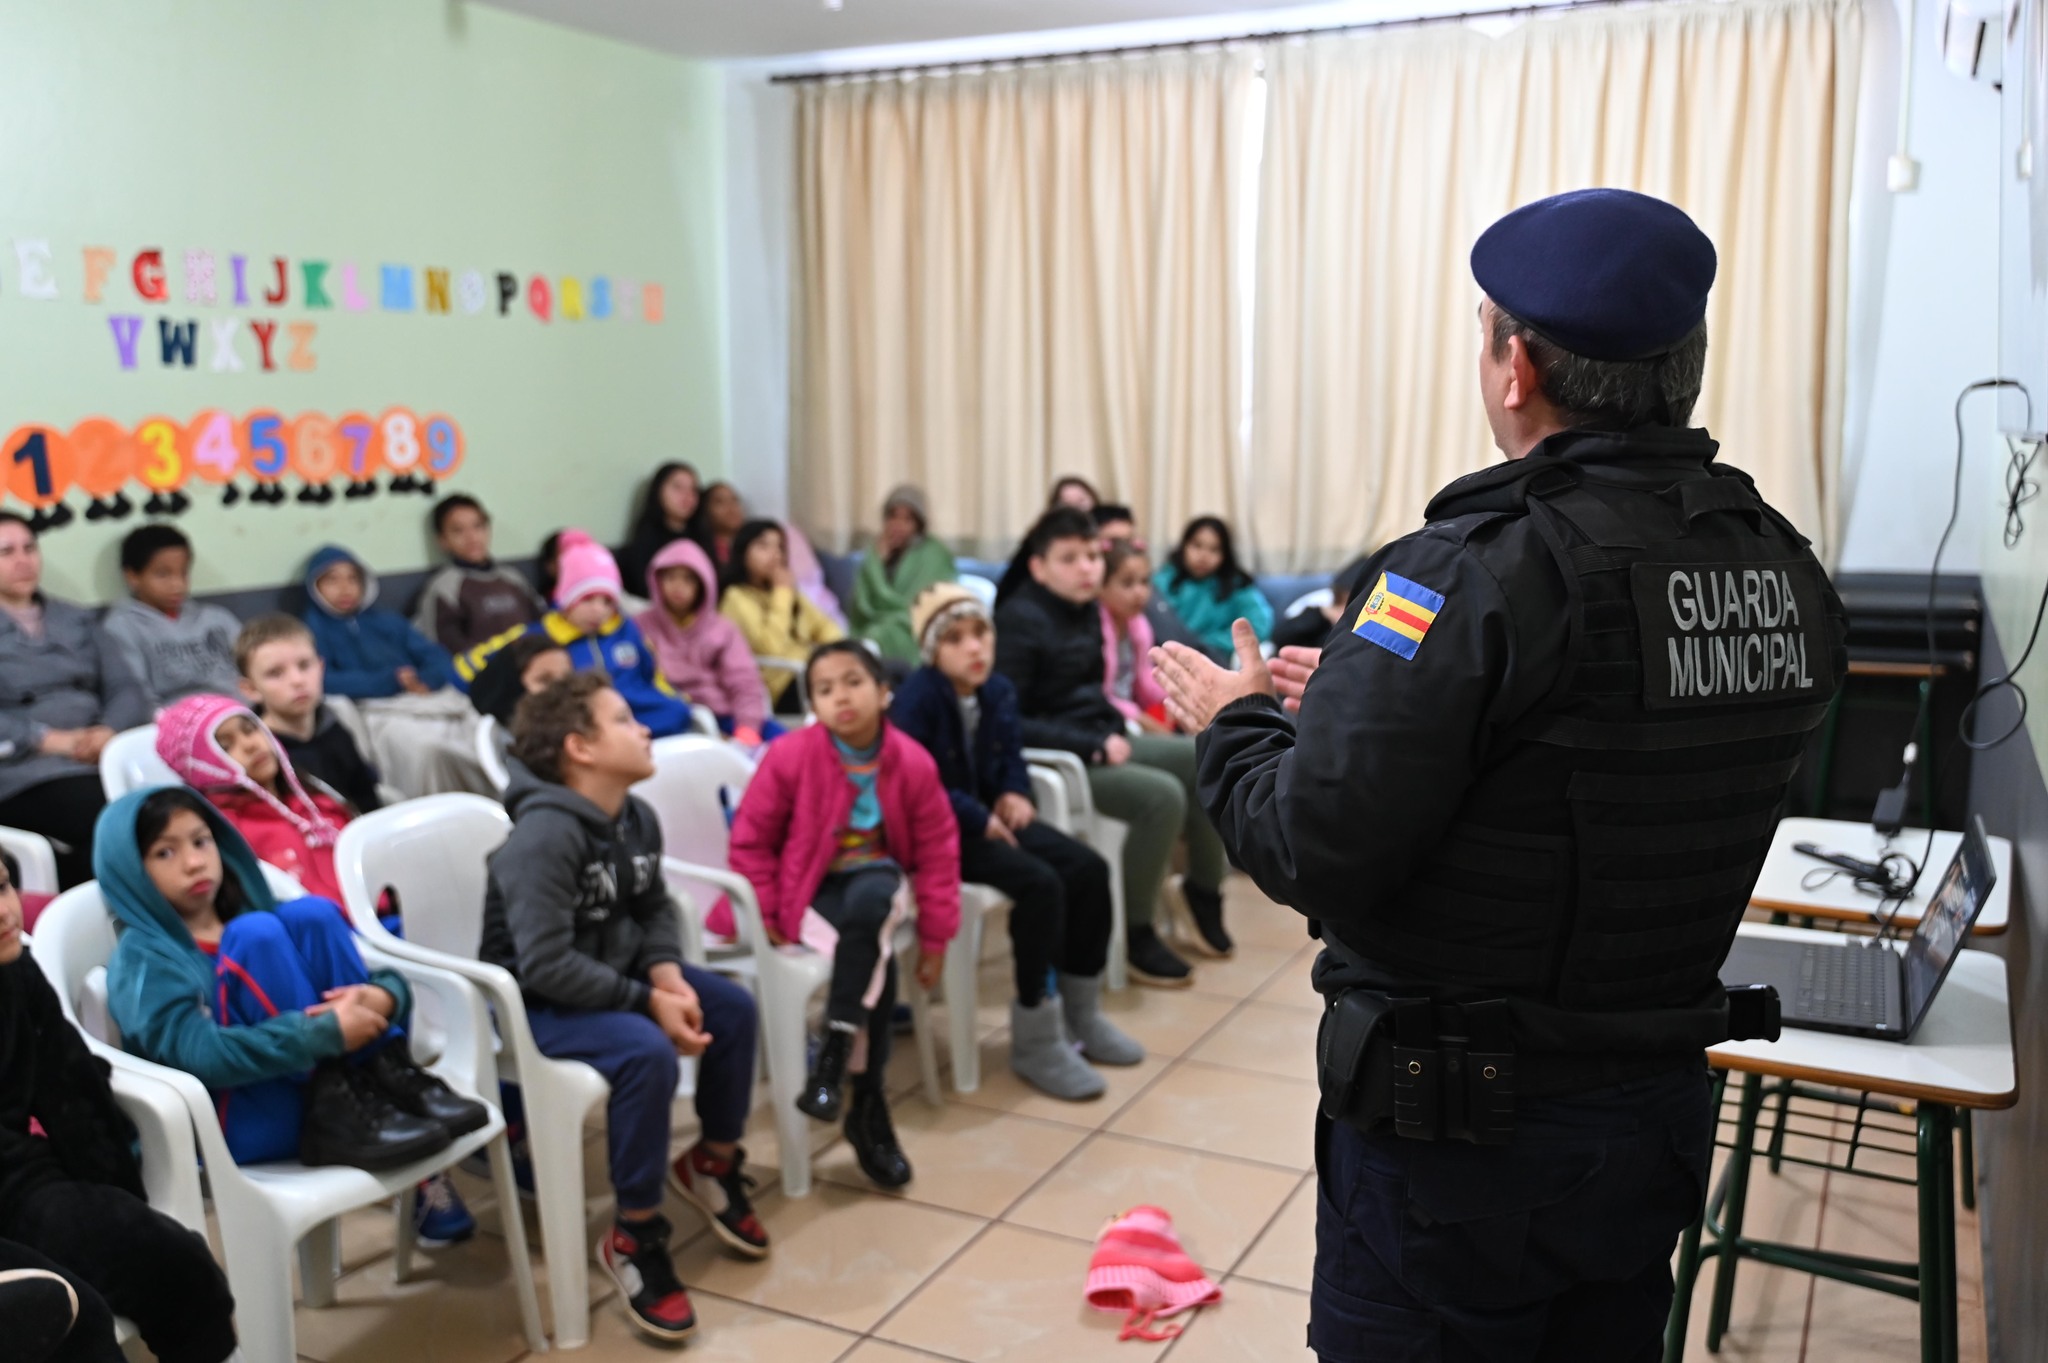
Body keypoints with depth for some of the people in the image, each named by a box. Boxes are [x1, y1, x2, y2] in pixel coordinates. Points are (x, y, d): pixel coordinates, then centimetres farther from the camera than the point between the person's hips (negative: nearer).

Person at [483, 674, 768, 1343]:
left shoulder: (636, 818, 0)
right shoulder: (544, 835, -28)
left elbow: (655, 908, 12)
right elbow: (546, 966, -32)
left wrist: (667, 973, -10)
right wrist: (647, 1002, -26)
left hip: (613, 972, 9)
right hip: (537, 1002, -9)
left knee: (734, 1008, -1)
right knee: (648, 1052, -31)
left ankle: (713, 1162, 22)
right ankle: (633, 1238, -13)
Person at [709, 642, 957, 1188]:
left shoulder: (912, 763, -8)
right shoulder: (790, 757, -12)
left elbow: (937, 851, -1)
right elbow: (750, 839, -4)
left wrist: (934, 936, -2)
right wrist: (764, 911, -9)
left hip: (877, 879, 2)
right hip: (812, 889, -1)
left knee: (869, 901, -36)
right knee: (876, 961, -29)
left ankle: (833, 1055, -25)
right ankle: (868, 1104, -16)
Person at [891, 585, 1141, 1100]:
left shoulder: (999, 692, 6)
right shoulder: (916, 699, -18)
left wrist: (1014, 794, -2)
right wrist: (979, 818, -23)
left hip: (988, 817, 8)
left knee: (1088, 869, -7)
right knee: (1039, 884, -27)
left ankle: (1080, 1014, 10)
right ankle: (1035, 1040, -14)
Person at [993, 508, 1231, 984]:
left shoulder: (1086, 611, 9)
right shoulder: (1020, 620, -16)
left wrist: (1113, 733, 0)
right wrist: (1093, 746, -24)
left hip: (1098, 741, 9)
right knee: (1163, 795, -25)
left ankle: (1204, 890, 16)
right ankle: (1135, 936, -10)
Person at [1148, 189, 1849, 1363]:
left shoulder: (1474, 577, -25)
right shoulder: (1790, 575, -1)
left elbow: (1316, 854, -25)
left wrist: (1239, 723, -5)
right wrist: (1367, 696, 14)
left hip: (1457, 1130, -6)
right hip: (1661, 1111, 7)